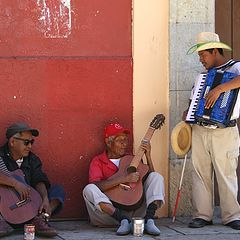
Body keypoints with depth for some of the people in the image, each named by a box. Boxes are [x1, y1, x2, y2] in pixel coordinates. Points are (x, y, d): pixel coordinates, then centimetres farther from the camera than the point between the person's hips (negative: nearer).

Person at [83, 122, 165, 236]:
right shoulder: (98, 161, 6)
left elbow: (149, 179, 11)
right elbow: (95, 186, -14)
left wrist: (148, 156, 1)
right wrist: (124, 178, -21)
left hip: (134, 211, 3)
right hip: (110, 211, -3)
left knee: (156, 176, -7)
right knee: (89, 189, -28)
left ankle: (149, 220, -28)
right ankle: (124, 221, -40)